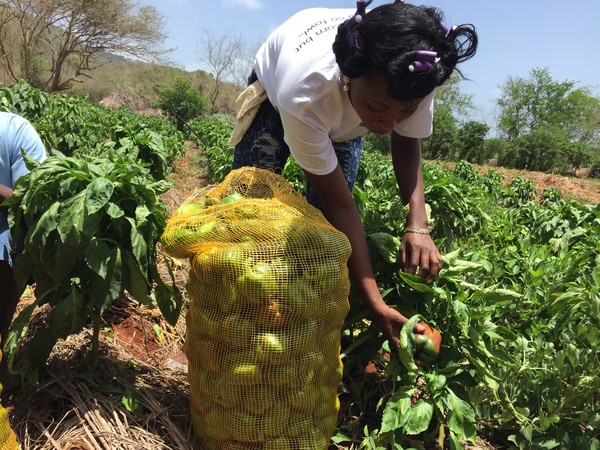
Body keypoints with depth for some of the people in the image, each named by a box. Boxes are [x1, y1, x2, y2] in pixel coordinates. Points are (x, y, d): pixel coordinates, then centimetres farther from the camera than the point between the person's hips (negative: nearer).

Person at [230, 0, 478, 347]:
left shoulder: (413, 75, -37)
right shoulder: (305, 93, -47)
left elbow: (407, 142, -16)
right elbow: (340, 204, -38)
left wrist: (418, 226, -33)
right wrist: (377, 306, -38)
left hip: (344, 112, 3)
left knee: (324, 224, -9)